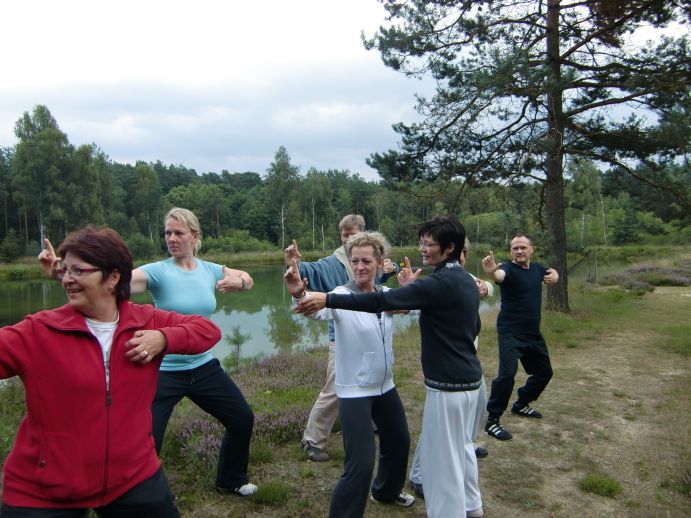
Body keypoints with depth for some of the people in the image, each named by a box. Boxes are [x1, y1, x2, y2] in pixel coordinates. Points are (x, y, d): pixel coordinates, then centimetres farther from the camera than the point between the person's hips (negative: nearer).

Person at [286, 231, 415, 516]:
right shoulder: (341, 296, -21)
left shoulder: (387, 295, -4)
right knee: (360, 463, -12)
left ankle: (387, 490, 53)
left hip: (385, 386, 7)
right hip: (354, 391, -7)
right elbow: (317, 310, -40)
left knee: (399, 441, 25)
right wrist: (299, 294, -62)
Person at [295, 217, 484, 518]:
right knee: (461, 445, 25)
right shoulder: (466, 282, 8)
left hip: (448, 384, -10)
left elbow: (384, 301, -28)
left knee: (441, 454, 4)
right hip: (468, 378, 10)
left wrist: (328, 299, -27)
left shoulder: (442, 283, -22)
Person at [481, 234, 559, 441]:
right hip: (510, 333, -8)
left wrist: (554, 275, 2)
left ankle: (521, 405, 40)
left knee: (544, 372, 19)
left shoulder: (537, 268, 4)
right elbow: (499, 275, -41)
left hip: (533, 333, 8)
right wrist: (491, 272, -66)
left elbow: (552, 273, 27)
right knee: (507, 373, -22)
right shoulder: (508, 269, -16)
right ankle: (492, 421, -10)